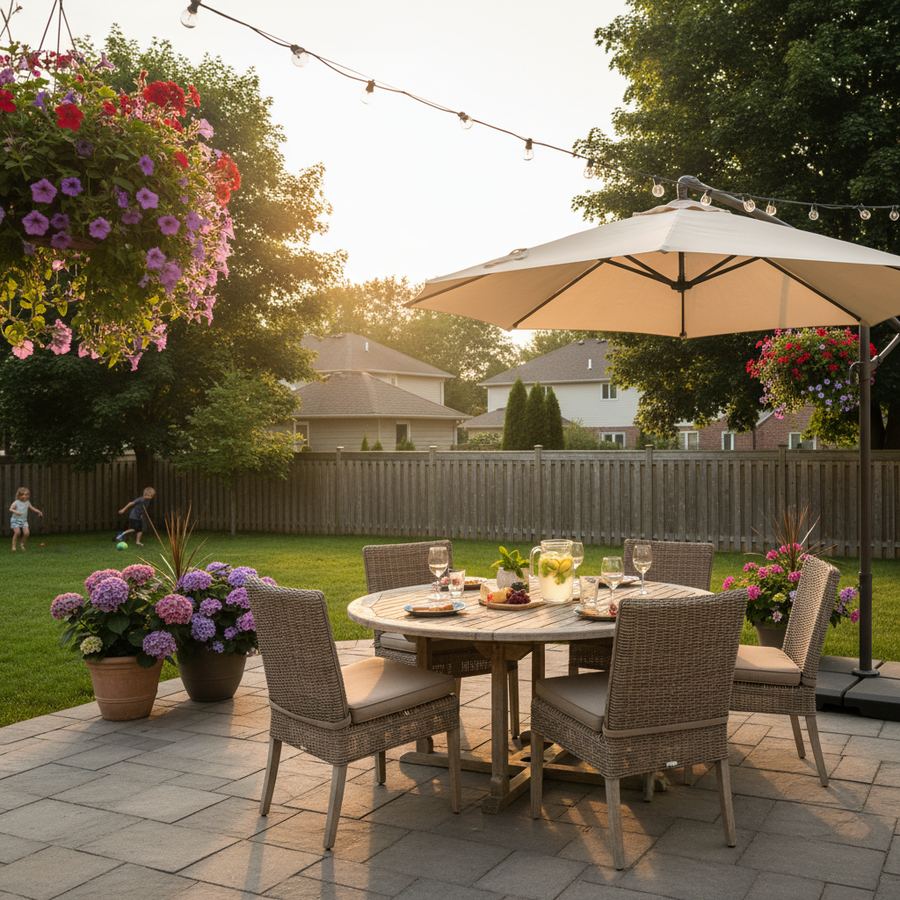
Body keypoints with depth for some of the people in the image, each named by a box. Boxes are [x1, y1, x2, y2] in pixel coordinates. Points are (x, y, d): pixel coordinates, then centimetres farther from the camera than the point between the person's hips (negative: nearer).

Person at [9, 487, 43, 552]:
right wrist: (15, 512, -39)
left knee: (27, 533, -10)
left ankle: (23, 544, 14)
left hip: (24, 520, 4)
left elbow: (32, 508, 17)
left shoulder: (27, 503, 4)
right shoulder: (16, 502, -11)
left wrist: (39, 511, 5)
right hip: (15, 520, -4)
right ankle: (14, 545, -3)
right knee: (17, 532, -20)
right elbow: (10, 509, -20)